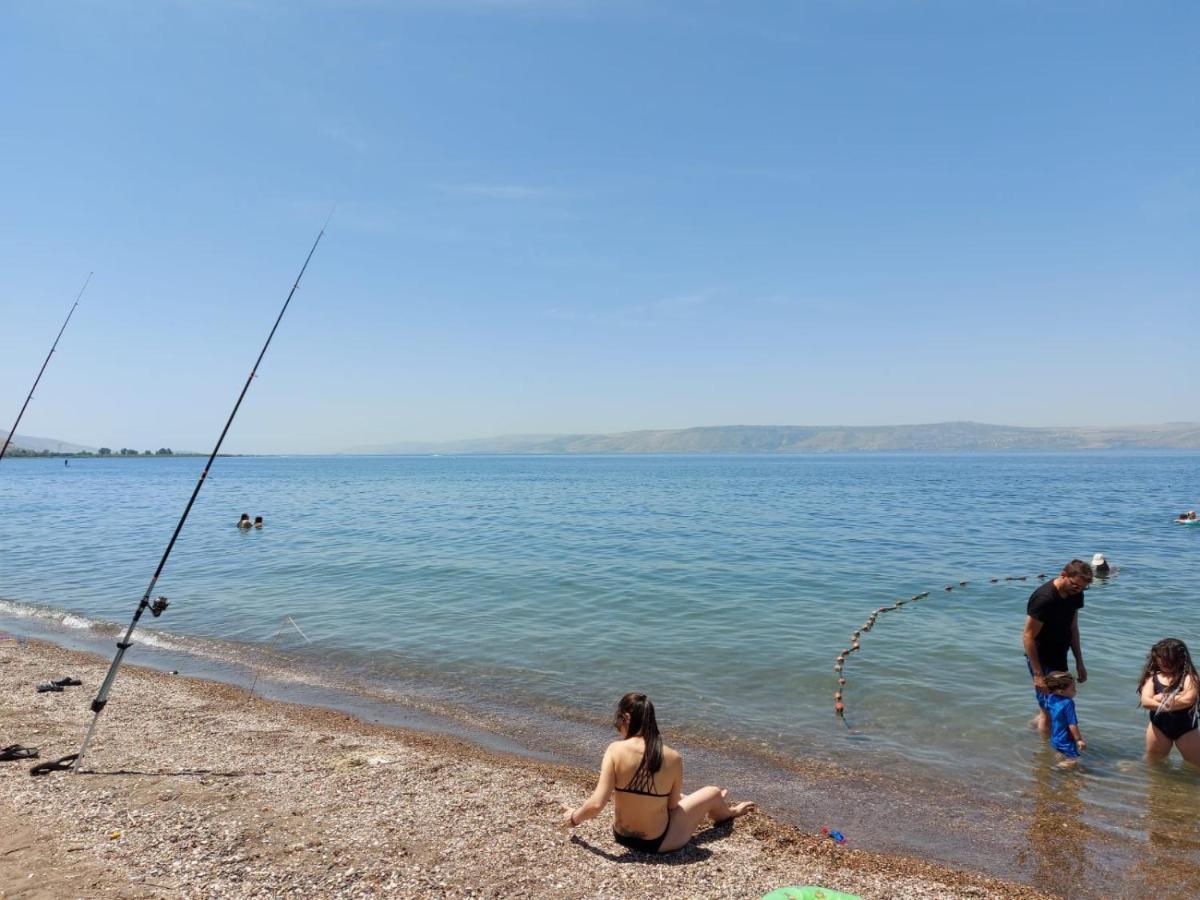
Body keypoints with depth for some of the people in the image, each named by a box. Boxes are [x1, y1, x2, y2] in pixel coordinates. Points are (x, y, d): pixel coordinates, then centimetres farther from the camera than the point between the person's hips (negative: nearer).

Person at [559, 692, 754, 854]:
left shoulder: (615, 750, -20)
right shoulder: (673, 759, -17)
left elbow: (597, 803, -23)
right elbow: (673, 806, -6)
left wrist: (574, 817, -3)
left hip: (622, 836, 2)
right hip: (657, 842, -2)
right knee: (712, 793, 24)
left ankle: (722, 808, 59)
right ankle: (728, 812, 60)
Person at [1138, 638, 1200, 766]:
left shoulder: (1189, 677, -14)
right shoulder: (1153, 677, -7)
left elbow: (1188, 700, -29)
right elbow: (1146, 701, -16)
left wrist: (1162, 698, -19)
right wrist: (1169, 706, -28)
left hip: (1185, 728, -3)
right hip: (1158, 726, 3)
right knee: (1152, 762, 18)